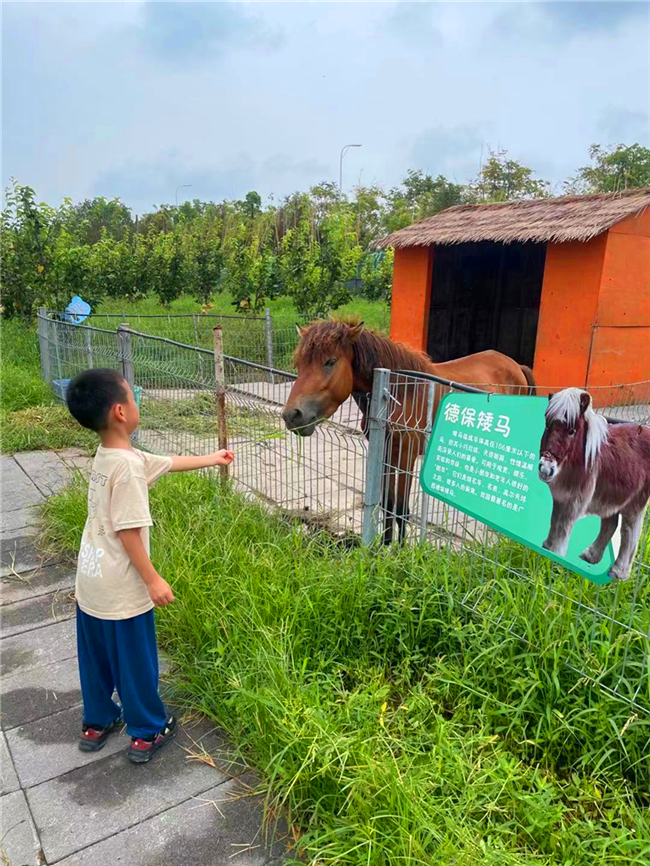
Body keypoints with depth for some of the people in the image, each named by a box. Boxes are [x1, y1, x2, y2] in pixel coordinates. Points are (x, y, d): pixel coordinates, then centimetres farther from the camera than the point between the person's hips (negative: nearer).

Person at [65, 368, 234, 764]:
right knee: (136, 660, 11)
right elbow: (128, 532, -24)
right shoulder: (128, 465, -25)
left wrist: (212, 459, 26)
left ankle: (97, 722, 42)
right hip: (121, 591, -8)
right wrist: (153, 580, -16)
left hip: (90, 583, 9)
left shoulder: (107, 455, 4)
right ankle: (147, 732, 29)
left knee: (96, 656, 24)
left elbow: (170, 462, 16)